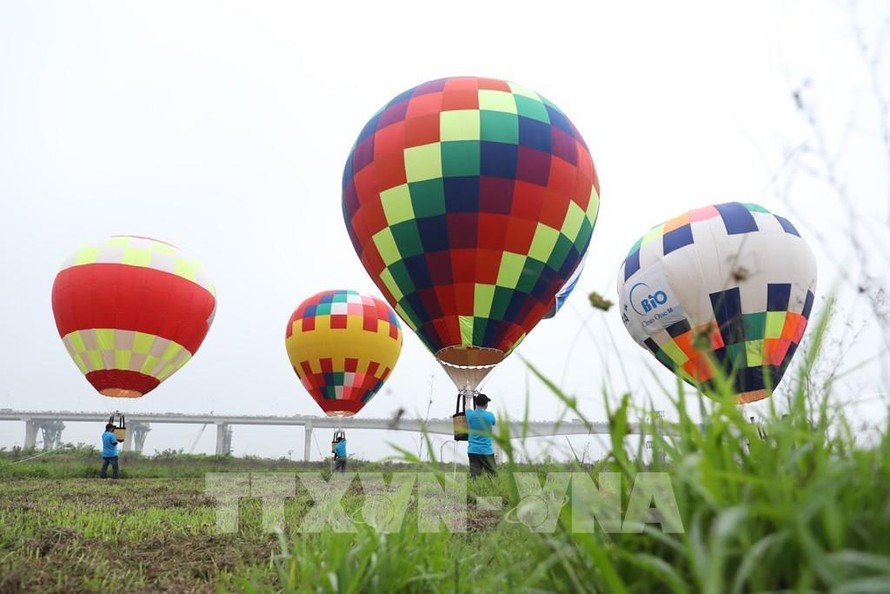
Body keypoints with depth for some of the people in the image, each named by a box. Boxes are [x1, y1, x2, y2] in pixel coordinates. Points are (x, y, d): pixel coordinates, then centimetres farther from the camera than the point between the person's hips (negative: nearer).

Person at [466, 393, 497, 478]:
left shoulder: (470, 414, -3)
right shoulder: (490, 415, -7)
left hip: (473, 450, 2)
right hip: (487, 451, -2)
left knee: (474, 476, -1)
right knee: (492, 475, 6)